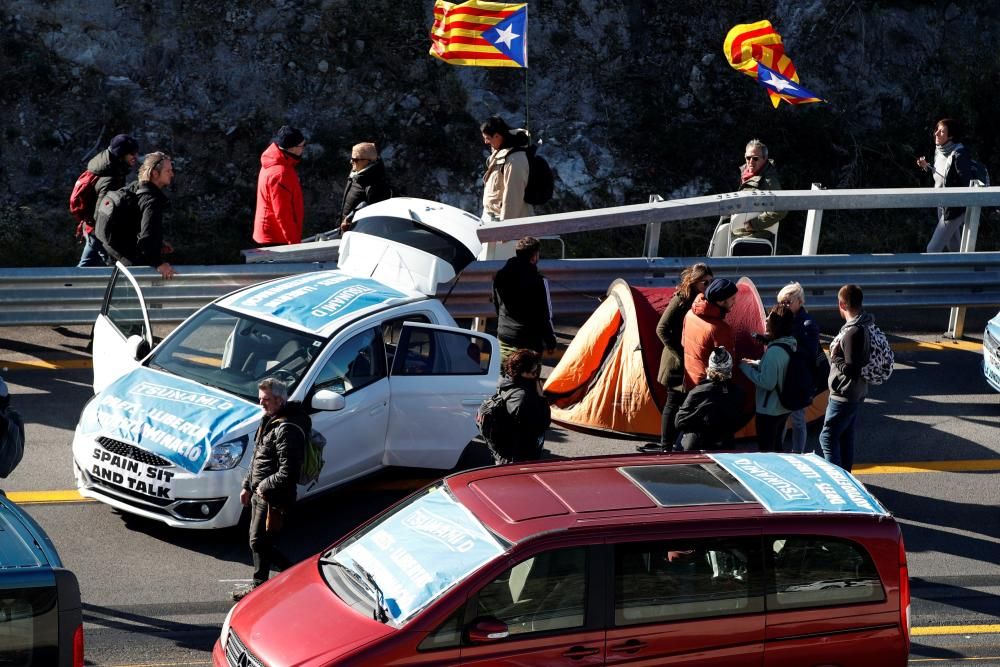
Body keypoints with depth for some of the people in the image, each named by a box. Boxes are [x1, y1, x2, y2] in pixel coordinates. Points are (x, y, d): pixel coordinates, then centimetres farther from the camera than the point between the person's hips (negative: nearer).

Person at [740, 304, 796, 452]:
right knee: (776, 447, 22)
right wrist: (756, 364, 4)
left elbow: (767, 382, -26)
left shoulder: (774, 351, -26)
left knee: (765, 450, 4)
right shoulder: (791, 345, 2)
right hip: (783, 408, 9)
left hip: (768, 410, -9)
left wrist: (746, 367, -15)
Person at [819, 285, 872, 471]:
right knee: (845, 437, 17)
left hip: (845, 397, -10)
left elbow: (850, 370, -27)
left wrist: (834, 357, -15)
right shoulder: (863, 327, 5)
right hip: (855, 394, 10)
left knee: (827, 438, -3)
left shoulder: (853, 332, -25)